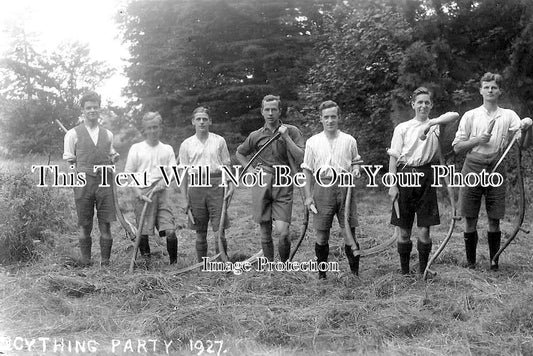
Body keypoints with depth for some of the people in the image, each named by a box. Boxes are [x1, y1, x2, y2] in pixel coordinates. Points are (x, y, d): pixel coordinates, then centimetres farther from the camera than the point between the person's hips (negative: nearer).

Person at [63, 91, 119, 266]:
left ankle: (105, 262, 9)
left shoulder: (107, 134, 15)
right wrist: (82, 170, -4)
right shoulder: (73, 134, 4)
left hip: (105, 184, 2)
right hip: (83, 184, -2)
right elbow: (68, 161, 6)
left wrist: (114, 158, 6)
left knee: (106, 225, 0)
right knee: (85, 226, 4)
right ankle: (85, 262, 14)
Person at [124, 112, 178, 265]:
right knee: (143, 232, -2)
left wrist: (164, 179, -15)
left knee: (170, 230, -9)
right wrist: (138, 193, -7)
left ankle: (174, 262, 5)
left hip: (161, 193, 1)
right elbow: (128, 174, 4)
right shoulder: (136, 148, 6)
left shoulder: (167, 149, 14)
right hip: (142, 192, -1)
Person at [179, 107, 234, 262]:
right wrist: (185, 197, 4)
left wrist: (231, 185, -6)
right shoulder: (186, 144, 10)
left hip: (216, 185, -1)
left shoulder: (219, 141, 8)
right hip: (196, 186, 1)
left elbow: (227, 165, 9)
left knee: (219, 229, -6)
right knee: (200, 232, 7)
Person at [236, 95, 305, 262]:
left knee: (283, 231, -13)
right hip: (262, 186, 2)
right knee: (265, 231, 5)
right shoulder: (256, 135, 9)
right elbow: (239, 153, 26)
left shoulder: (292, 131, 4)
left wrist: (286, 137, -11)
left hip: (283, 187, -2)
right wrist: (251, 169, 11)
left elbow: (301, 158, -7)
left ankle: (285, 264, 11)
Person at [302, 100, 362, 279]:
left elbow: (356, 161, 20)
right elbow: (307, 170, 7)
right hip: (322, 189, 0)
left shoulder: (349, 140, 7)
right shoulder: (312, 142, 5)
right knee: (322, 234, 4)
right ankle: (321, 274, 16)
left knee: (349, 231, 0)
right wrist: (308, 196, 2)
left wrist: (356, 170, -4)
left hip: (344, 187, 0)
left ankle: (355, 272, 10)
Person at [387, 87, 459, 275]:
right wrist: (392, 185, -5)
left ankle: (423, 271, 13)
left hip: (426, 178, 0)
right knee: (404, 231, 4)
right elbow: (394, 157, 3)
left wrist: (430, 123, -23)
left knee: (424, 230, 0)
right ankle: (404, 272, 16)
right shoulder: (402, 127, 8)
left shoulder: (435, 125, 8)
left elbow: (455, 115, -13)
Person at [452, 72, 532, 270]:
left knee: (494, 220, 3)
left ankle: (494, 263, 15)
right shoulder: (470, 116, 6)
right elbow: (457, 147, 6)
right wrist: (477, 140, -9)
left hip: (495, 169, 0)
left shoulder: (508, 115, 7)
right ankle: (470, 263, 15)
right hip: (473, 167, 0)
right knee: (470, 220, 3)